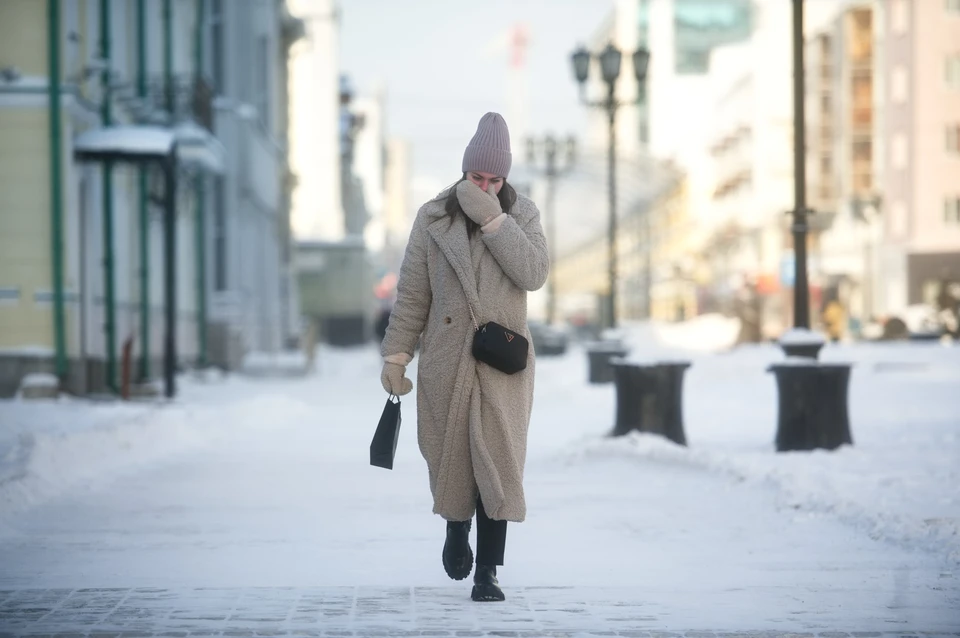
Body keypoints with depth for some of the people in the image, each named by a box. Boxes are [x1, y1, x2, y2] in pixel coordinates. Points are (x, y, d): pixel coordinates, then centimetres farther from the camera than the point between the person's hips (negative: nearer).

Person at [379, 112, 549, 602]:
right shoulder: (433, 218, 2)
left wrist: (493, 218, -19)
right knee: (450, 455, 8)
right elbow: (412, 293, 4)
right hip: (446, 359, 1)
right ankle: (456, 528, 39)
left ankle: (487, 571, -3)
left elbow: (533, 274, -14)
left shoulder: (522, 215, 3)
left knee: (497, 460, -6)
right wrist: (396, 354, 0)